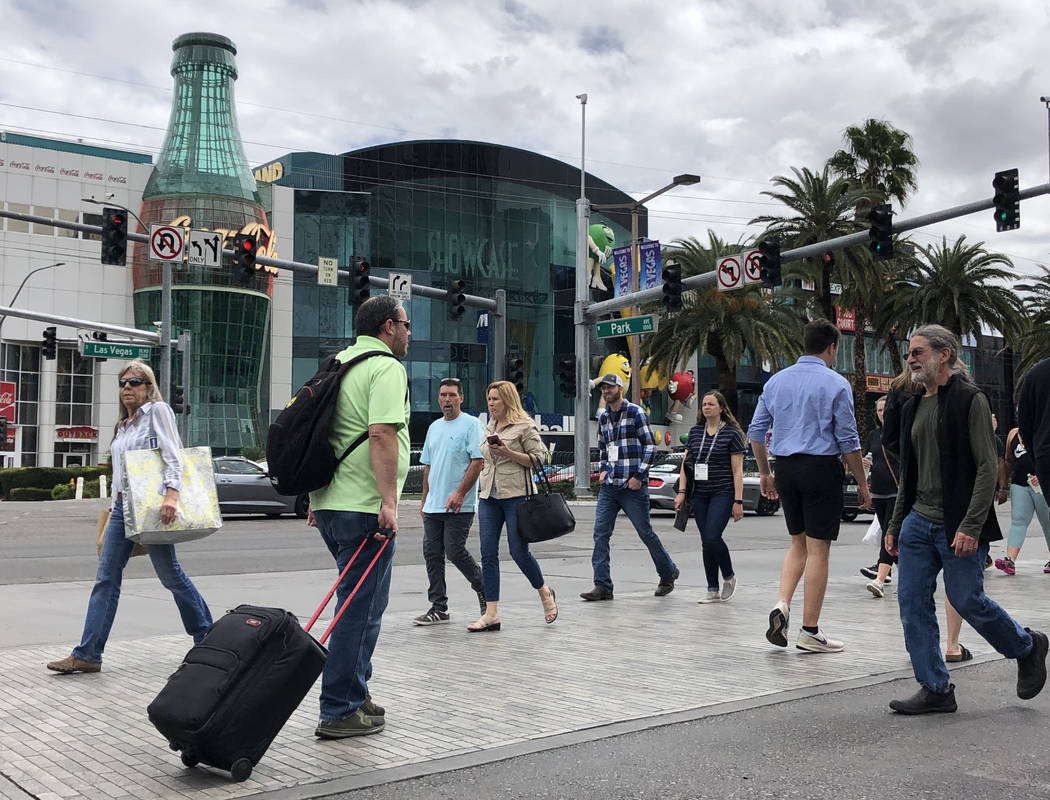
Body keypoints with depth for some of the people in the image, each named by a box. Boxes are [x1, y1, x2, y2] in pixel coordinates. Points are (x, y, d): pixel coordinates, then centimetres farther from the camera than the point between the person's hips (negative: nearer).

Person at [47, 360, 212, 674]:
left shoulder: (158, 410, -2)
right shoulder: (123, 425, 20)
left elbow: (172, 456, -14)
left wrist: (171, 495, -26)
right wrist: (115, 507, 19)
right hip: (122, 506, 7)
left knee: (170, 575, 1)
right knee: (106, 578, 0)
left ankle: (207, 637, 17)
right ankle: (87, 654, 0)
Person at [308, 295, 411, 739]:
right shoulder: (386, 368, -9)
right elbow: (382, 435, -22)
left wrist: (318, 497, 26)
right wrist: (389, 502, -23)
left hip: (329, 502, 9)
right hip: (364, 508, -9)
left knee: (360, 603, 19)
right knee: (361, 610, -3)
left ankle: (355, 693, 27)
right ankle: (339, 712, 2)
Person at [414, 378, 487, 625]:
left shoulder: (471, 424, -5)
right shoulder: (434, 427, 18)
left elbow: (478, 461, -13)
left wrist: (459, 493, -20)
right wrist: (424, 500, 20)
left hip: (459, 506, -7)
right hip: (433, 506, 7)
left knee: (455, 551, -9)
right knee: (432, 554, 5)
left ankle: (484, 590, 15)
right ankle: (438, 608, 12)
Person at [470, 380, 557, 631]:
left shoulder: (524, 426, -3)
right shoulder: (489, 428, 18)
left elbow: (538, 458, -7)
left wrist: (508, 453, -17)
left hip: (515, 495, -6)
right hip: (488, 496, 6)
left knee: (519, 551, -3)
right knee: (488, 555, -1)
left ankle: (544, 593, 24)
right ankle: (491, 614, 0)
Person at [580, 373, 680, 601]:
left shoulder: (636, 413, -5)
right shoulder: (603, 417, 14)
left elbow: (650, 445, -7)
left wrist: (639, 475, -13)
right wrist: (603, 470, 11)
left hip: (632, 486, -6)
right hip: (609, 486, 6)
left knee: (645, 532, 3)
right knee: (601, 533, -4)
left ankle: (668, 573, 26)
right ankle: (603, 586, -1)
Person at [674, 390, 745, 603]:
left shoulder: (731, 433, -3)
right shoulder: (695, 432, 11)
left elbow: (737, 471, -5)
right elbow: (686, 464, 13)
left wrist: (738, 501, -10)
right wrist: (681, 492, 4)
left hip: (723, 493, -5)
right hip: (700, 495, 5)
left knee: (712, 537, -17)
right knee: (706, 542, 5)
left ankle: (729, 576, 8)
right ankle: (713, 590, 12)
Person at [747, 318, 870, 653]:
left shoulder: (776, 381, 9)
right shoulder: (836, 384, -7)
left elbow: (756, 431, 10)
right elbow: (848, 440, -7)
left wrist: (764, 473, 19)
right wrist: (862, 483, 2)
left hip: (786, 469, 5)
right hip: (821, 468, -5)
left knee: (798, 542, 19)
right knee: (818, 548, 1)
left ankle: (782, 604, 0)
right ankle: (810, 631, 6)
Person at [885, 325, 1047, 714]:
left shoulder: (970, 400, -9)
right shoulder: (913, 407, 14)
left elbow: (987, 468, -14)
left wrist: (970, 526, -21)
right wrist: (895, 526, 16)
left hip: (957, 527, -7)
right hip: (919, 521, 7)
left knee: (967, 600, -2)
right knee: (912, 602, 2)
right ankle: (935, 689, 11)